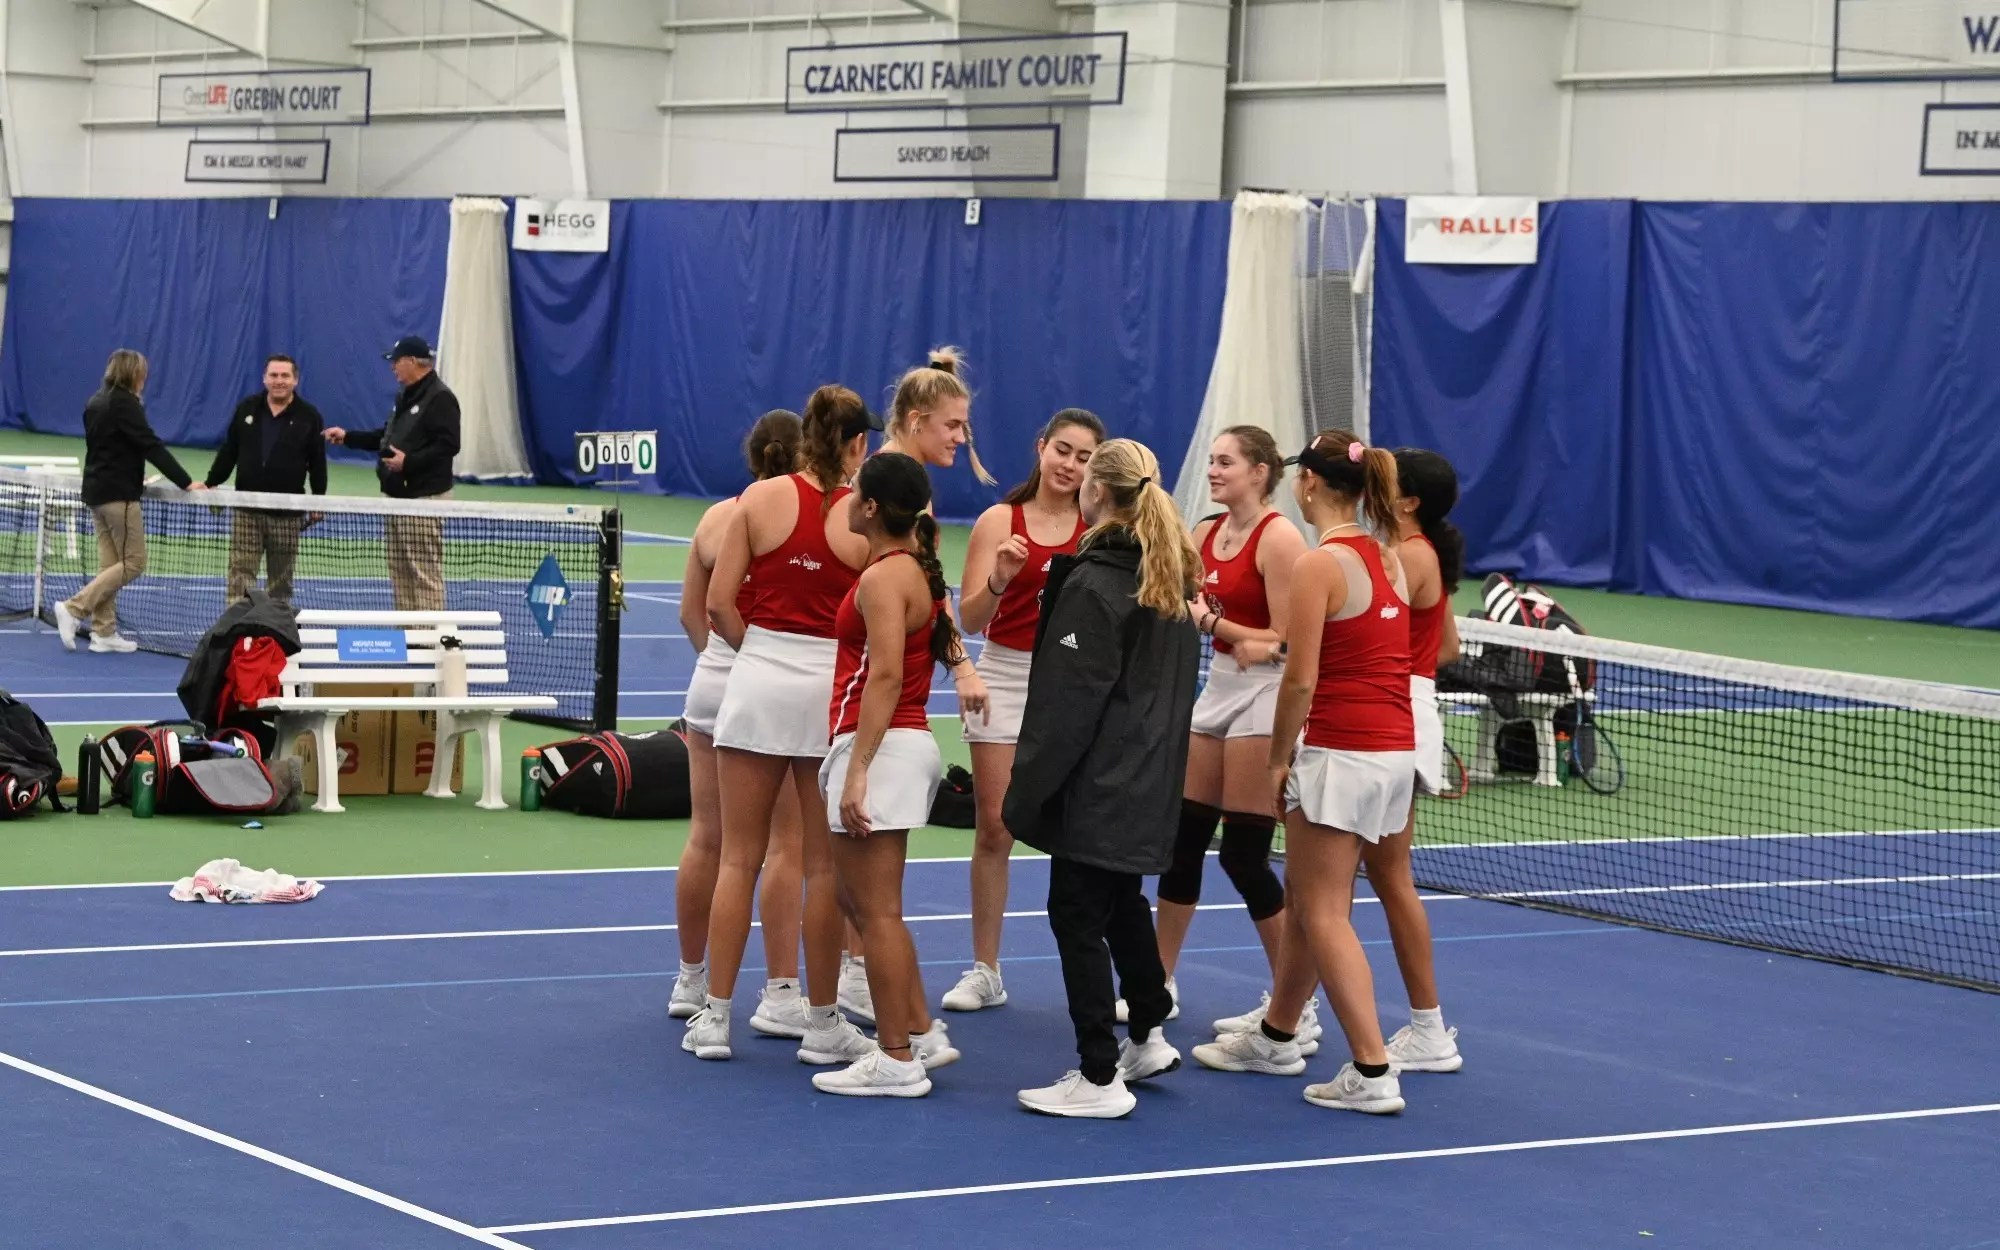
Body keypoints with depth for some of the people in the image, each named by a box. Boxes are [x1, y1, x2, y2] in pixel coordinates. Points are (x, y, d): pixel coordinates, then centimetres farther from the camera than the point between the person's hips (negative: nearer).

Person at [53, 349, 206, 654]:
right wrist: (186, 482, -20)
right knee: (133, 563, -4)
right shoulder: (125, 404, -14)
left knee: (110, 563, 10)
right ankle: (74, 609, -10)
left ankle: (104, 632, 8)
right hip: (119, 495, -9)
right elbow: (152, 446, -19)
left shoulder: (96, 402, 12)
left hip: (96, 489, 9)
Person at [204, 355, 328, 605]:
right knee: (240, 574, -5)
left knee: (281, 580, 7)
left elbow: (317, 463, 2)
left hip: (287, 514, -1)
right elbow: (228, 451, 12)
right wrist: (212, 484, 8)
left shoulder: (309, 416, 0)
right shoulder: (247, 409, 6)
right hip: (246, 511, 1)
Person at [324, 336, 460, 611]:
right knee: (400, 572, 11)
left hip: (424, 498, -10)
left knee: (424, 573, -11)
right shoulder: (405, 397, 19)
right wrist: (348, 437, 23)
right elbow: (386, 437, 29)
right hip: (398, 495, 10)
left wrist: (408, 461, -27)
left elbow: (448, 445, -22)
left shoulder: (440, 398, -13)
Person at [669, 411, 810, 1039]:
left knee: (707, 837, 13)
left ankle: (690, 981, 23)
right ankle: (779, 995, 1)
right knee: (786, 842, 0)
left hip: (714, 680, 5)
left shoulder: (715, 518, 3)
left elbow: (692, 614, 9)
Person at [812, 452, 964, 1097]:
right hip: (907, 743, 10)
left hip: (881, 747, -10)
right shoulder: (917, 567, 14)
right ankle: (924, 1034, 21)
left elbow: (885, 676, -22)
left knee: (876, 910, -4)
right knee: (858, 899, 18)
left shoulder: (884, 577, -15)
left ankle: (897, 1061, 1)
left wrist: (857, 771, -23)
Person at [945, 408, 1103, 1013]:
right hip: (1006, 676, 0)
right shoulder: (1000, 521, -2)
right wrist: (1001, 578, -24)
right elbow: (969, 619, -7)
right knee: (993, 829, 3)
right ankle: (984, 971, 13)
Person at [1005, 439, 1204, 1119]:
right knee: (1124, 905, 23)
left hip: (1095, 784, -9)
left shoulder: (1094, 585, -17)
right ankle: (1148, 1039, 34)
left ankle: (1100, 1079, -2)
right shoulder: (1171, 582, 10)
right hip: (1149, 783, 9)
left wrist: (1028, 788, -14)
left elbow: (1067, 703, -19)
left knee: (1078, 916, -3)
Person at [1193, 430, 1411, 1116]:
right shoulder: (1388, 557, 10)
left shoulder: (1320, 564, -14)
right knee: (1307, 900, 21)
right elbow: (1378, 656, 11)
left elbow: (1302, 680, -16)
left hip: (1342, 752, -9)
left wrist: (1279, 758, -5)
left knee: (1323, 913, -2)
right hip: (1395, 746, 9)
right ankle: (1276, 1036, 35)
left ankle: (1372, 1074, -6)